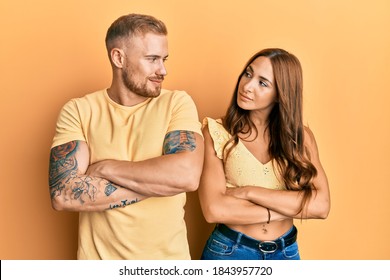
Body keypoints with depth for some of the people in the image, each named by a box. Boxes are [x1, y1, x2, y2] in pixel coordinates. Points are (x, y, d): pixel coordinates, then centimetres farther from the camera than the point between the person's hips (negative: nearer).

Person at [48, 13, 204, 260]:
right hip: (99, 256, 0)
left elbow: (187, 175, -23)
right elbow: (63, 194, -19)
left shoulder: (178, 103, -8)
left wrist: (105, 167, -16)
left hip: (168, 256, 1)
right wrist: (160, 182, -19)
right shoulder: (77, 111, -7)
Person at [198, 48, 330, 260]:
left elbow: (321, 205, -13)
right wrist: (293, 206, -15)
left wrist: (248, 192, -20)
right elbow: (214, 209, -21)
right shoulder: (216, 132, -11)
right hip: (229, 251, -2)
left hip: (286, 253, 3)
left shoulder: (300, 136, -3)